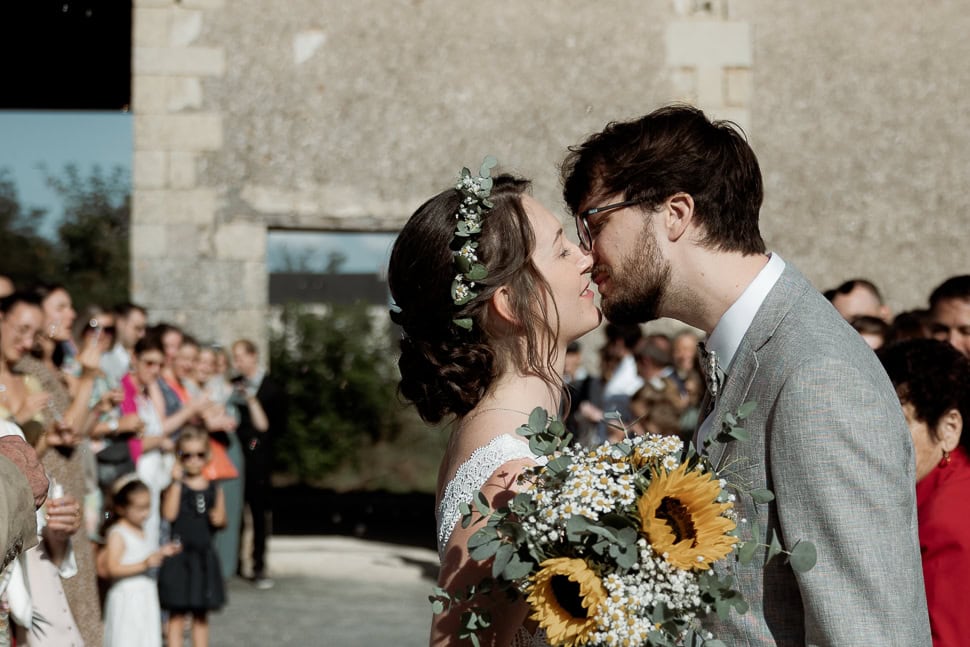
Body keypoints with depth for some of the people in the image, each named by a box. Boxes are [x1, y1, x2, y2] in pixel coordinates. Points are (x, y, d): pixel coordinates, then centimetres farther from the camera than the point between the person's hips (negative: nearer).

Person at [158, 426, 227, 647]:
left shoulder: (214, 489, 7)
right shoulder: (175, 486, -4)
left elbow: (221, 519, 13)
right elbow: (169, 514, -18)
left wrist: (219, 517, -10)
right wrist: (176, 482, -17)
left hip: (204, 554, 4)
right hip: (179, 553, -4)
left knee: (201, 614, 13)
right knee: (177, 613, -2)